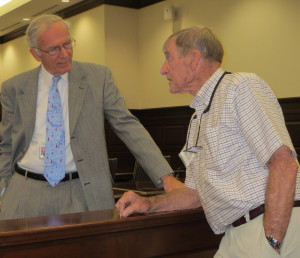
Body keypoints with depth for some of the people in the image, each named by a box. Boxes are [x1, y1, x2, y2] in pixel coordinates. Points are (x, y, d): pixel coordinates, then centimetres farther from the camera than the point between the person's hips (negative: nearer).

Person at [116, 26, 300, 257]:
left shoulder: (241, 86, -7)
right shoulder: (199, 117, 18)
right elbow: (197, 192, 23)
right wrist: (149, 204, 9)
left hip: (275, 229, -7)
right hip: (235, 237, 7)